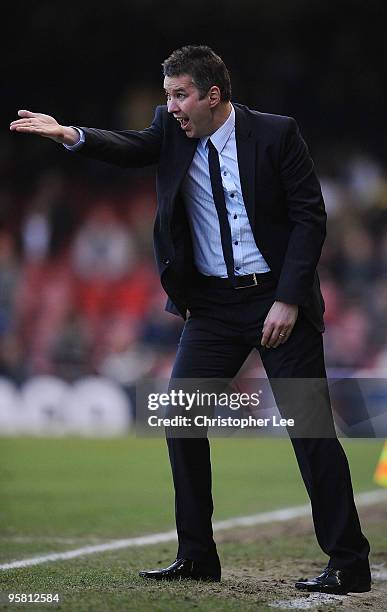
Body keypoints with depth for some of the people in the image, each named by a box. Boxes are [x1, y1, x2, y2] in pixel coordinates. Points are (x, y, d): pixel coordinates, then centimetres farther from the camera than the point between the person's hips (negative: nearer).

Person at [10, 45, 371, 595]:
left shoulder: (276, 134, -8)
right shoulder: (173, 132, 2)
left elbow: (310, 217, -8)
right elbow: (130, 149, -17)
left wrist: (288, 300, -14)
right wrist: (71, 135, -37)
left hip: (278, 298, -4)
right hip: (213, 304, 5)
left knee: (310, 425, -5)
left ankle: (349, 564, 1)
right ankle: (196, 557, 8)